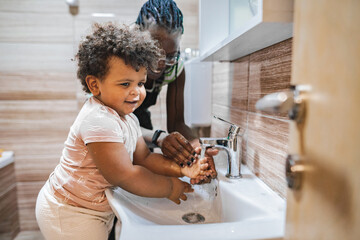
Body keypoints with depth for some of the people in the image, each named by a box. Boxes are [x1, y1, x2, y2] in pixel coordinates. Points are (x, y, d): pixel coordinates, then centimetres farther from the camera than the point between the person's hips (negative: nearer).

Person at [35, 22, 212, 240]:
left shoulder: (128, 118, 1)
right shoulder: (99, 121, -30)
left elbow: (144, 158, -1)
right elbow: (125, 176, -31)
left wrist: (181, 169, -15)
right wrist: (170, 188, -19)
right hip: (70, 215, -8)